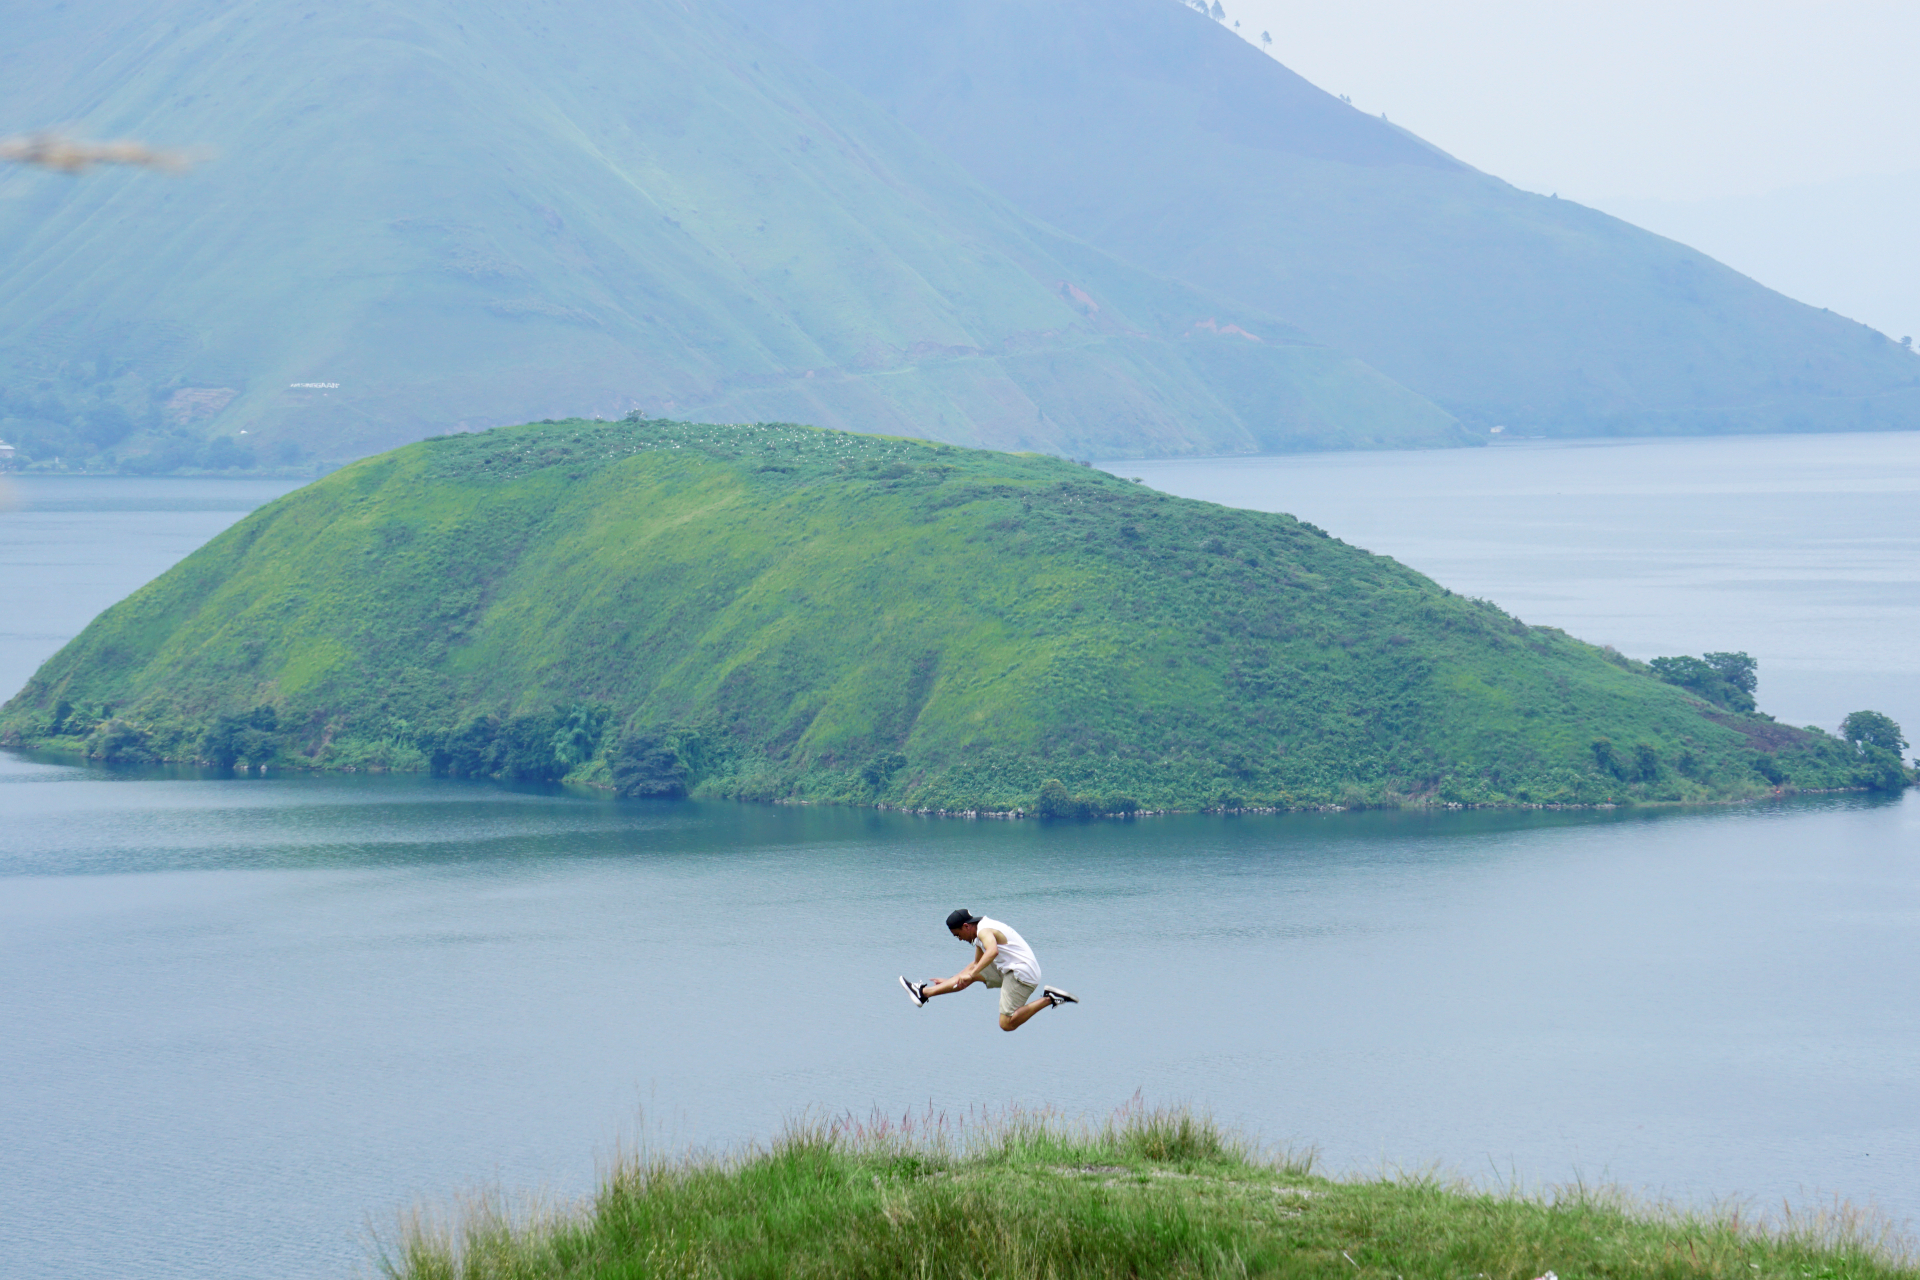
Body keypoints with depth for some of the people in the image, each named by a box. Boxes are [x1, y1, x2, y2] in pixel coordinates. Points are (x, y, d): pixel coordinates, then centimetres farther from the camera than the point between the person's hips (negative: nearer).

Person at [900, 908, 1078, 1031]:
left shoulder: (985, 931, -16)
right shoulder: (981, 935, 17)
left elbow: (993, 951, -38)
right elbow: (976, 964, 31)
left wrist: (971, 974, -41)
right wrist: (950, 980, 34)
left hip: (1022, 974, -10)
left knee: (1007, 1025, -13)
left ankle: (1048, 1000, -9)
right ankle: (924, 992, 13)